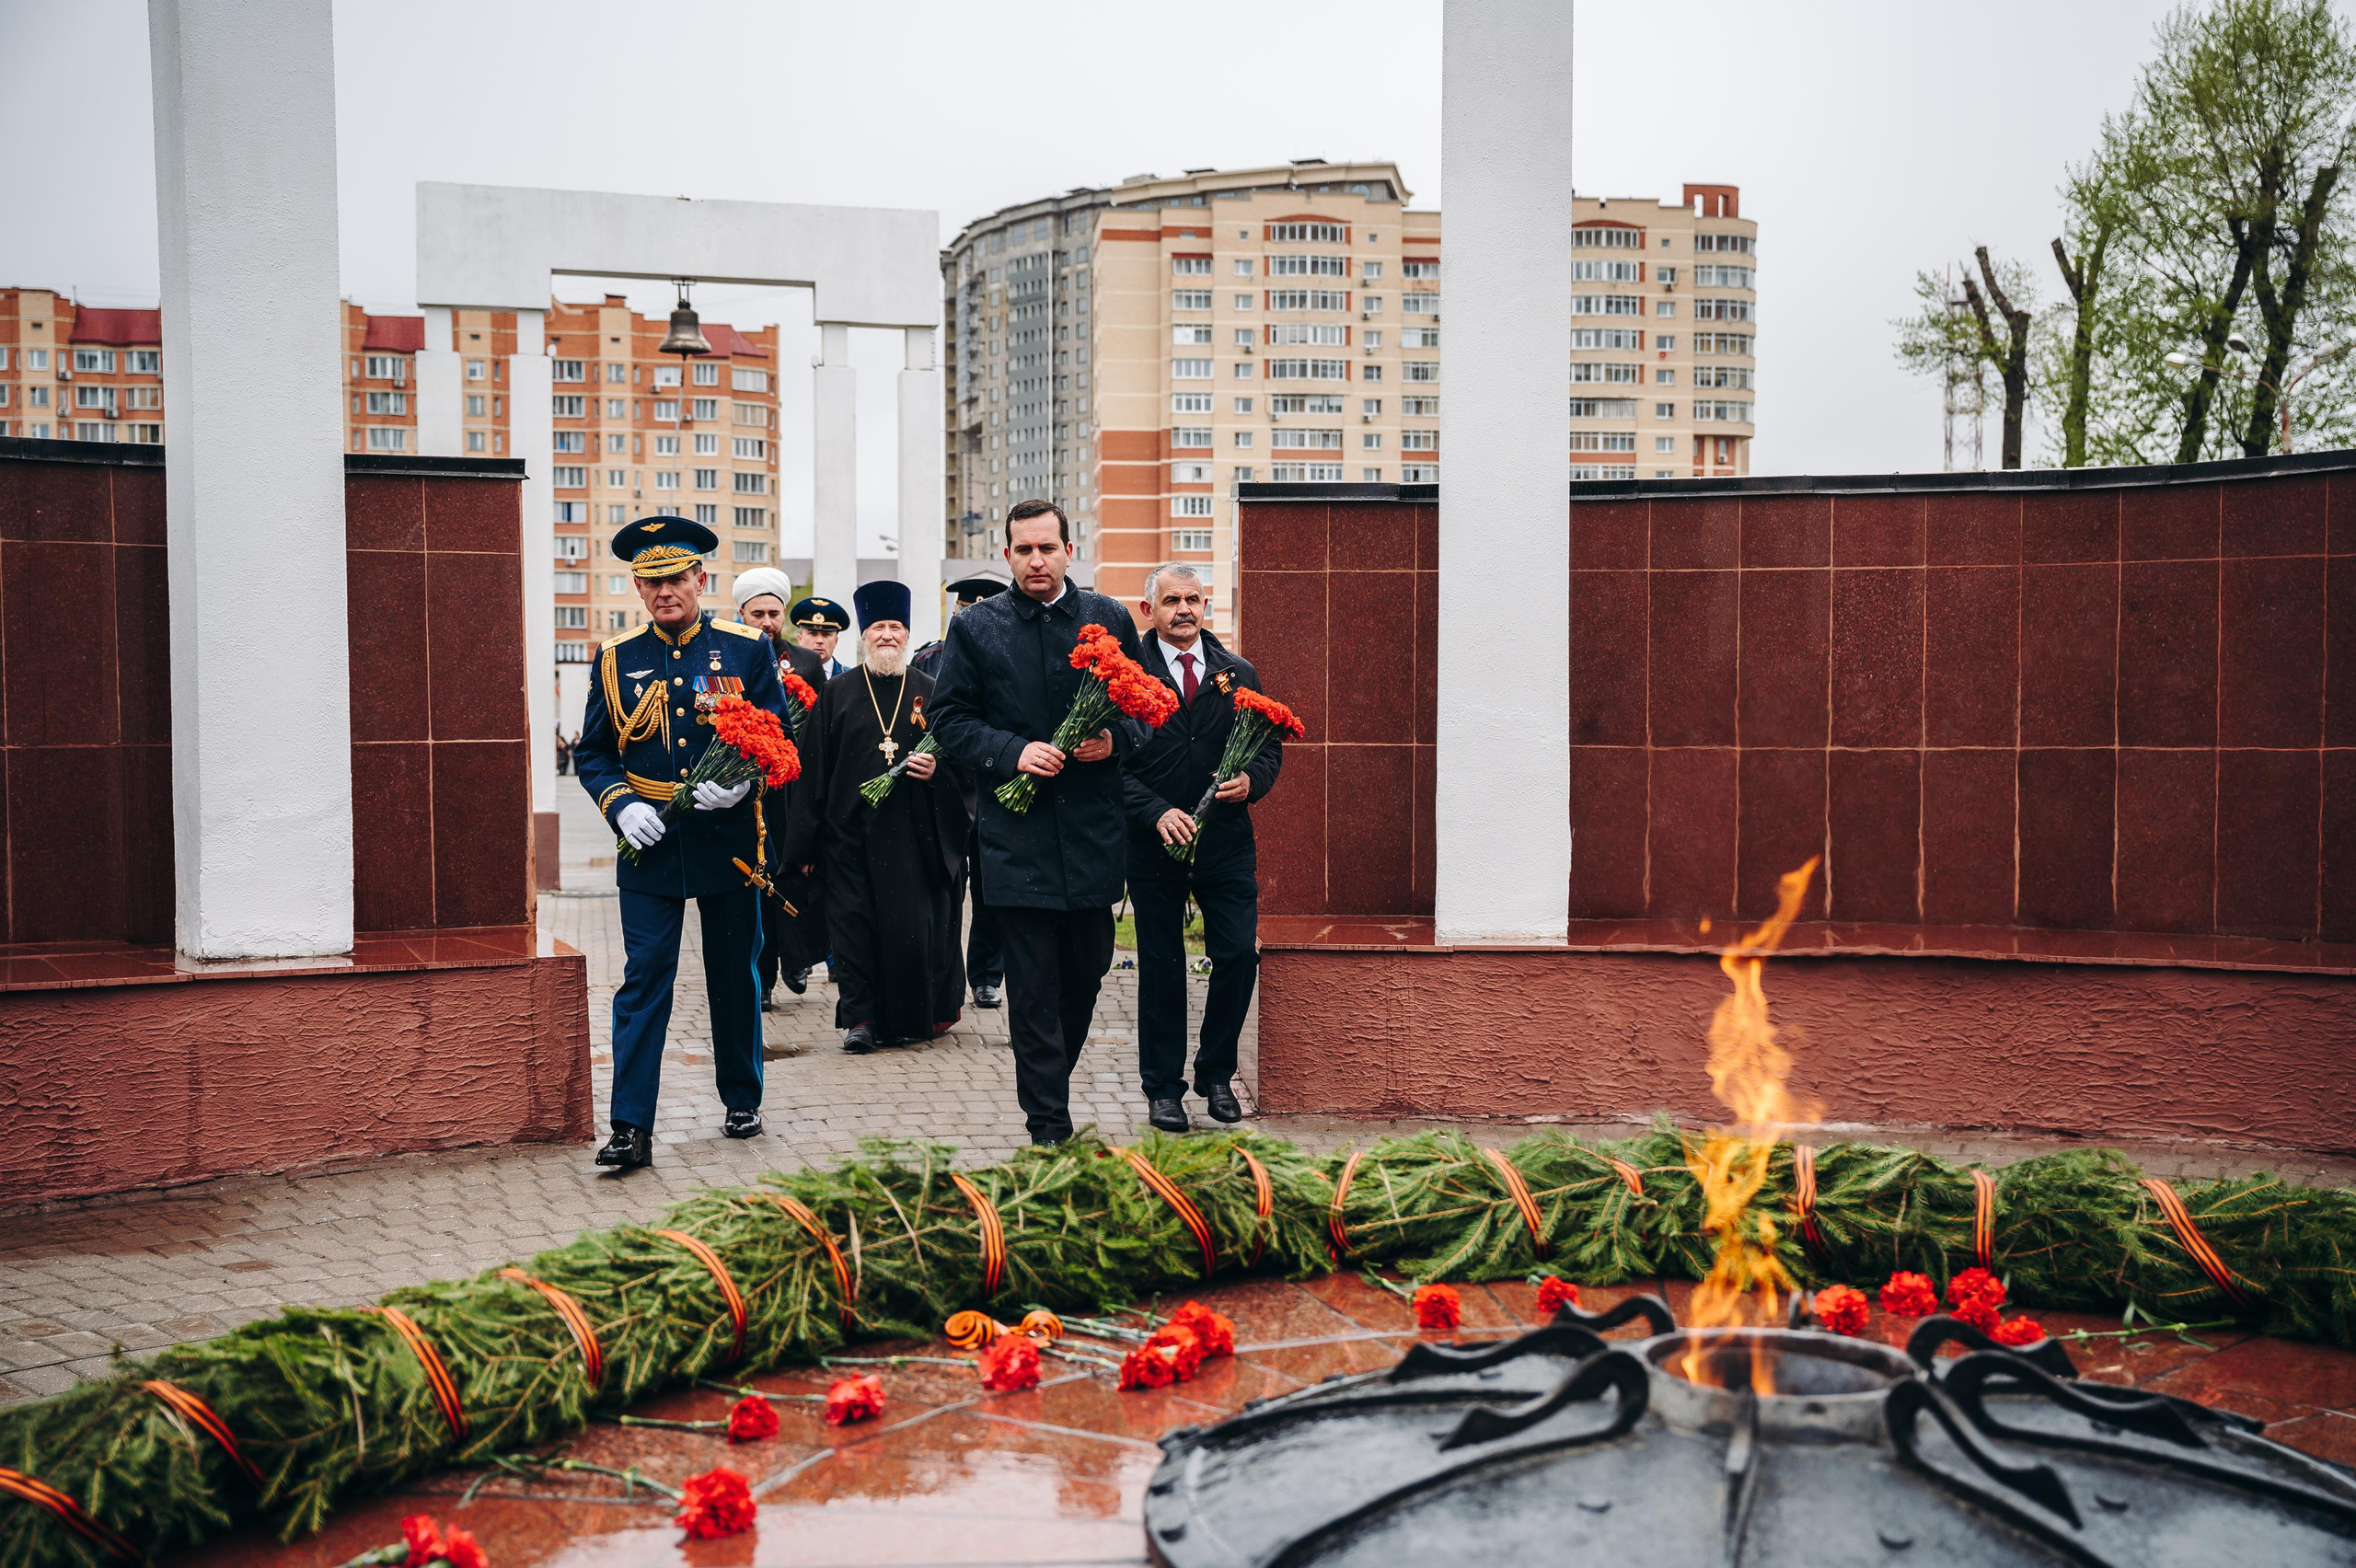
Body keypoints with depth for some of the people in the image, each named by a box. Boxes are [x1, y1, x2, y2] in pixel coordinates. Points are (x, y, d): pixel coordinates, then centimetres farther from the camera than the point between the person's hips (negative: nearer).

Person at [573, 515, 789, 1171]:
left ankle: (743, 1103, 27)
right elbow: (593, 752, 8)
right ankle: (631, 1128, -3)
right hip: (648, 844, 0)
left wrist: (742, 781, -18)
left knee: (735, 975, 11)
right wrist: (622, 805, -11)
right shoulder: (617, 659, 5)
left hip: (729, 838, 0)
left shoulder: (746, 647, 1)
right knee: (644, 980, -5)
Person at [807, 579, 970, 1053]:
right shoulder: (837, 692, 7)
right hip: (853, 830, 0)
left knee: (917, 923, 0)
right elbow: (819, 765, 6)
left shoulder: (929, 692, 8)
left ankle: (913, 1015, 16)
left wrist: (937, 769, -11)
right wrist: (816, 831, 1)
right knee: (855, 922, -2)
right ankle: (859, 1017, 4)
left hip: (914, 831, 0)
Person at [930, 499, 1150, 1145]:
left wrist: (1115, 740, -9)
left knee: (1087, 971, 12)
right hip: (1018, 832, -2)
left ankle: (1052, 1078, 37)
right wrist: (1012, 752, -14)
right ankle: (1050, 1127, 5)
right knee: (1032, 988, -1)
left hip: (1093, 829, 2)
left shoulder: (1110, 619, 7)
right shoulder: (974, 627, 2)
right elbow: (949, 720, 2)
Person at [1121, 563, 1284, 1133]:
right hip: (1155, 844, -2)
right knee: (1161, 969, 5)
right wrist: (1156, 812, -18)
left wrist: (1252, 781, -9)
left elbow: (1270, 744, 12)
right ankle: (1163, 1086, 18)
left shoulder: (1238, 674, 9)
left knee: (1239, 957, -1)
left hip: (1226, 844, 3)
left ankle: (1216, 1073, 19)